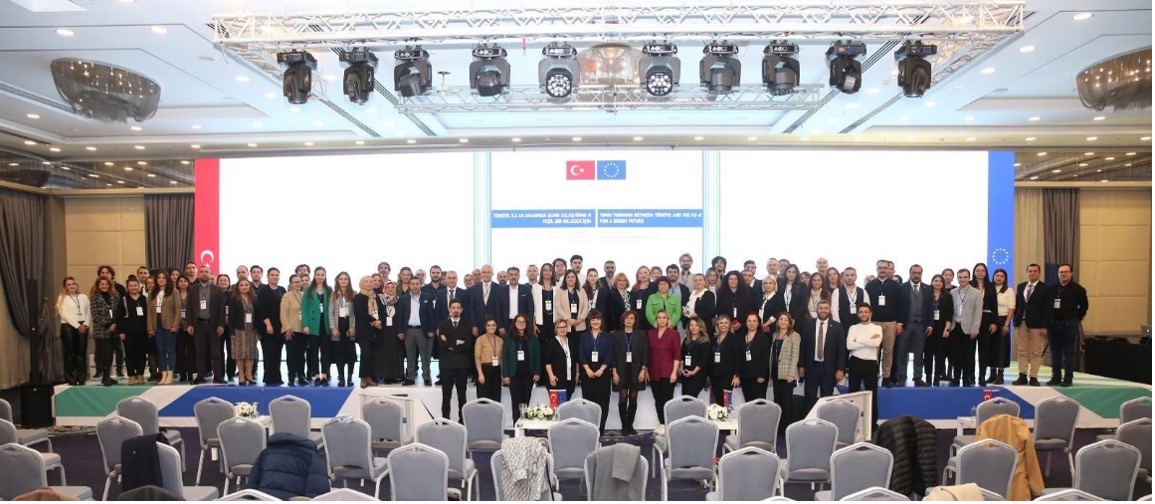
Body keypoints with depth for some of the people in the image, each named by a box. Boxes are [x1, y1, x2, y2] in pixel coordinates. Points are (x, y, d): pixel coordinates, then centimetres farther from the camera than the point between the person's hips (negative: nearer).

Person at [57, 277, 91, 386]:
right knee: (70, 354, -2)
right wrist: (77, 326, -12)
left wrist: (85, 324, -6)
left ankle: (81, 378, 5)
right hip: (68, 327, -3)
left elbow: (88, 312, 10)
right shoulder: (62, 298, 4)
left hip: (83, 327, 3)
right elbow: (64, 314, -6)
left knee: (82, 353, 2)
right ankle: (71, 379, 2)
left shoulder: (83, 297, 15)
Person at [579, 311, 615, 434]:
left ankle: (600, 428, 4)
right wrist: (588, 370, -11)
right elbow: (581, 355, 1)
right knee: (588, 399, 1)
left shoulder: (607, 337, 5)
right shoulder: (584, 336, 8)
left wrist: (601, 370, -12)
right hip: (587, 372, 1)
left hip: (603, 371, -1)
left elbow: (609, 355, -2)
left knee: (602, 400, -1)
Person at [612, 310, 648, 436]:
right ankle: (624, 426, 6)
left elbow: (645, 353, 2)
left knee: (633, 399, 5)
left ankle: (630, 425, 15)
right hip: (622, 371, -1)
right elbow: (614, 354, -1)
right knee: (622, 398, -2)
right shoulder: (616, 335, 1)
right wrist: (614, 372, -7)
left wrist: (643, 370, -6)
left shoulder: (641, 335, 4)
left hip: (636, 370, 1)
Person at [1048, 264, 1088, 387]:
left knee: (1069, 353, 0)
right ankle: (1056, 377, 13)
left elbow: (1084, 305, 0)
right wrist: (1049, 320, 9)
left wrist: (1077, 318, 2)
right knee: (1055, 353, 7)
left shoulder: (1077, 289, -3)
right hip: (1054, 324, 4)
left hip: (1069, 325, -4)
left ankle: (1068, 378, 4)